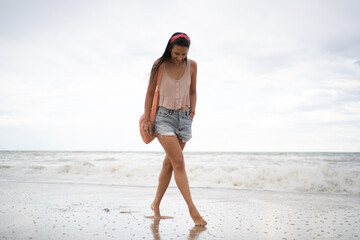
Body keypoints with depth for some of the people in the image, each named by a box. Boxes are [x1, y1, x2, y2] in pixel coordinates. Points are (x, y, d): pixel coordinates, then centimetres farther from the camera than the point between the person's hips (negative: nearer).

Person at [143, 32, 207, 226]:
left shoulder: (191, 65, 1)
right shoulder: (159, 64, -6)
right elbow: (150, 93, 1)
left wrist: (192, 111, 2)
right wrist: (147, 120, -1)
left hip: (184, 118, 4)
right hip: (164, 116, -4)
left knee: (169, 163, 9)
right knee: (178, 162, -14)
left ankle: (156, 203, 23)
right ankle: (192, 209, -13)